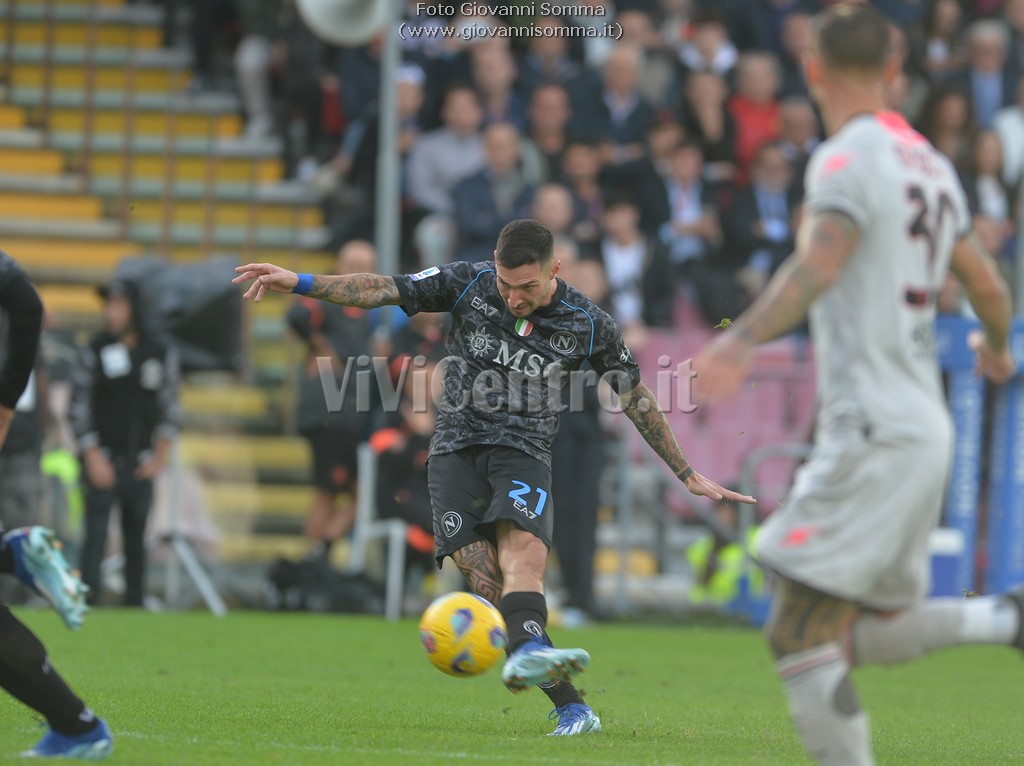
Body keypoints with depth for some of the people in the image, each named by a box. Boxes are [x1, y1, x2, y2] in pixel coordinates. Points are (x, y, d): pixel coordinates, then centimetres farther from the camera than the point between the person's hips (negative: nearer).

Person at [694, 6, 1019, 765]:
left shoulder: (848, 159, -10)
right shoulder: (932, 165, 14)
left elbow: (821, 262, -28)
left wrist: (743, 339, -41)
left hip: (873, 432, -9)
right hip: (928, 425, 9)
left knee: (803, 640, -9)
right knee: (869, 632, 20)